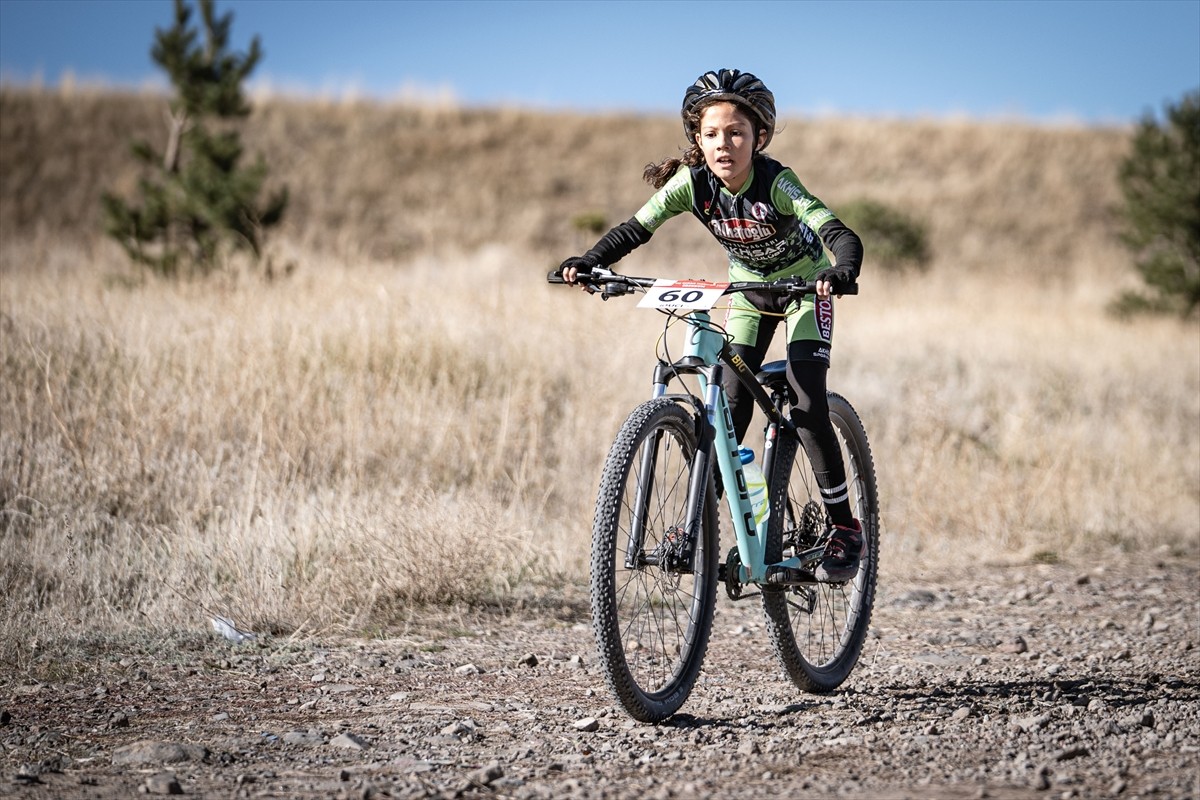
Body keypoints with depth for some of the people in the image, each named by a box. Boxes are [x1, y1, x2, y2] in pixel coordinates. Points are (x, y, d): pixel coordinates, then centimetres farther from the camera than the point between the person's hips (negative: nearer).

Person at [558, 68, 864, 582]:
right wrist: (588, 263, -39)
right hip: (749, 290, 4)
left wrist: (841, 271, -63)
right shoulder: (692, 182, -21)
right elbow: (636, 228, -23)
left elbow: (839, 234, -42)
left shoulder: (776, 183, -32)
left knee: (807, 405, -16)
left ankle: (844, 529, -6)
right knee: (730, 403, -4)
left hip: (805, 287, -4)